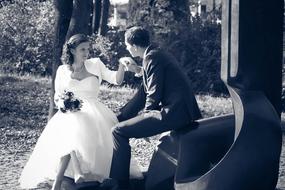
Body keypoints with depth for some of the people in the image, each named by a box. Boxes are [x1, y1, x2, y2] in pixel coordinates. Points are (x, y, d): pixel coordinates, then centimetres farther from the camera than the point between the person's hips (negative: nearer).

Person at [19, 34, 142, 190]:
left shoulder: (95, 64, 12)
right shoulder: (62, 70, 14)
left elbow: (116, 79, 1)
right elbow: (57, 96, 19)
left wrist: (122, 64, -17)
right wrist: (61, 104, -4)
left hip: (93, 111, 0)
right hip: (71, 112, 0)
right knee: (71, 132, -35)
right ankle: (79, 174, -40)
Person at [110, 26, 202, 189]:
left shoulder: (152, 57, -12)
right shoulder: (159, 53, 17)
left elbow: (154, 95, -15)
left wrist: (144, 113, 0)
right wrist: (138, 70, 28)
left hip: (174, 113, -10)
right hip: (184, 110, 10)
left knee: (118, 131, -10)